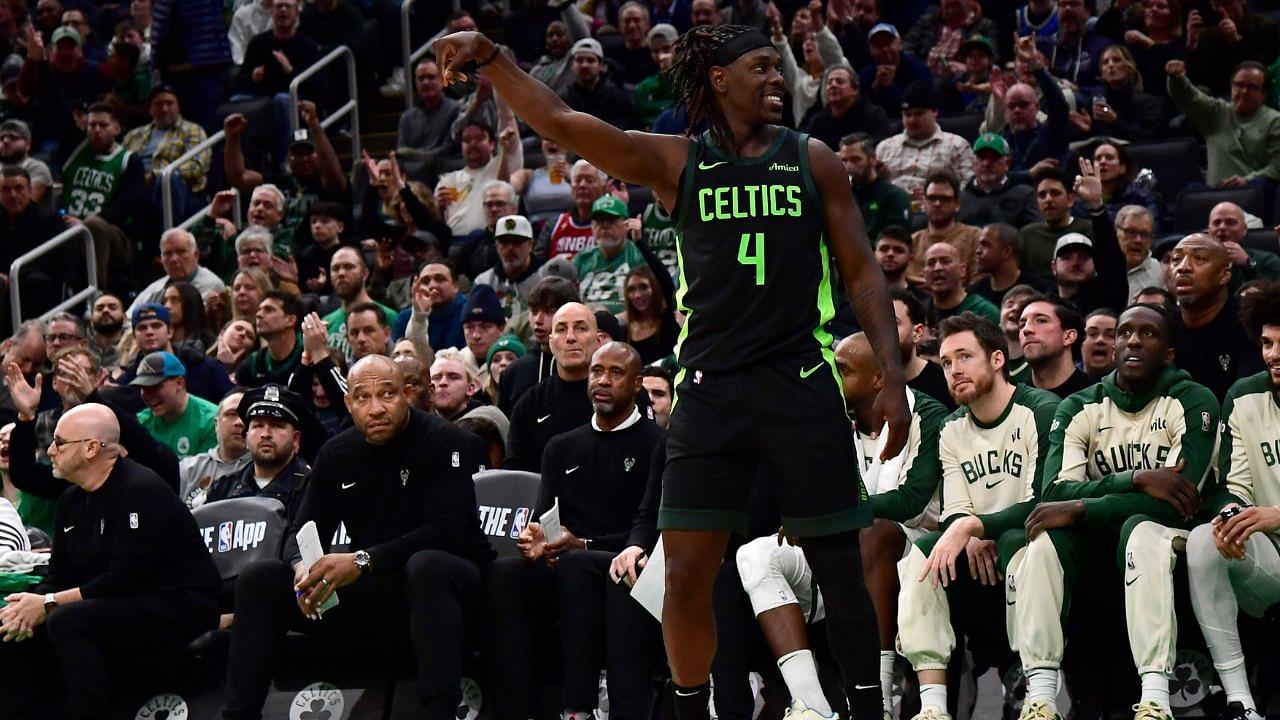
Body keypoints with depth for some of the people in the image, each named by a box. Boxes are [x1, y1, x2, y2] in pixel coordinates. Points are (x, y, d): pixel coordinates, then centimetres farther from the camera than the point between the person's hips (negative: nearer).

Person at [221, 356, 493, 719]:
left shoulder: (444, 443, -12)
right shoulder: (337, 454, 7)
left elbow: (450, 530, -23)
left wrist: (362, 561, -31)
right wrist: (302, 567, -20)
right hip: (373, 596, 6)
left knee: (427, 565, -41)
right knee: (258, 580, -7)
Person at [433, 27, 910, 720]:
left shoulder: (813, 161, 8)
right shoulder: (676, 162, 6)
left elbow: (862, 274, 9)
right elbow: (558, 122, -1)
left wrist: (891, 376, 0)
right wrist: (489, 57, -12)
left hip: (802, 382, 0)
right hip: (711, 388, 0)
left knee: (839, 569, 0)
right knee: (685, 575, -3)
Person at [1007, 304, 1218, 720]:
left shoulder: (1192, 404, -7)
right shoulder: (1079, 409, 6)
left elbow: (1177, 503, -20)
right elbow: (1056, 491, -10)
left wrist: (1080, 509, -23)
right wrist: (1138, 480, -25)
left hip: (1166, 545, -4)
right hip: (1097, 548, 4)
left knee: (1143, 528, -36)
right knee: (1045, 536, -26)